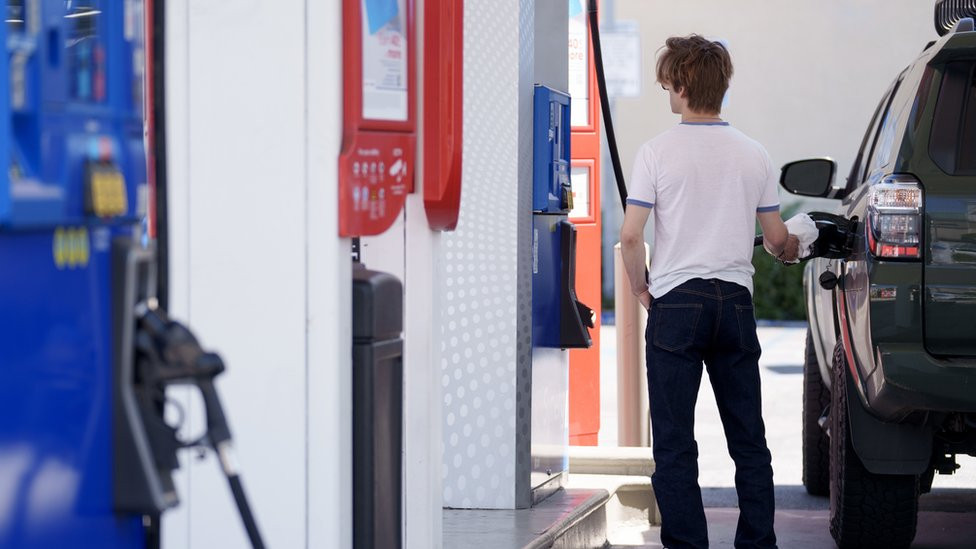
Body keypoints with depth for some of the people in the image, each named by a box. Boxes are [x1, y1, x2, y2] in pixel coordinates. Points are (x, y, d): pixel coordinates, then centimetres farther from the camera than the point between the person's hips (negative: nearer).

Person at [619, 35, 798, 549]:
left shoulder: (658, 151, -6)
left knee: (674, 442, 1)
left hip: (676, 302, -4)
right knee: (748, 439, 11)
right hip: (735, 301, 4)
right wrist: (795, 250, 33)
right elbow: (777, 239, 10)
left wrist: (640, 287, 6)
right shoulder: (754, 155, 5)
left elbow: (630, 236, -11)